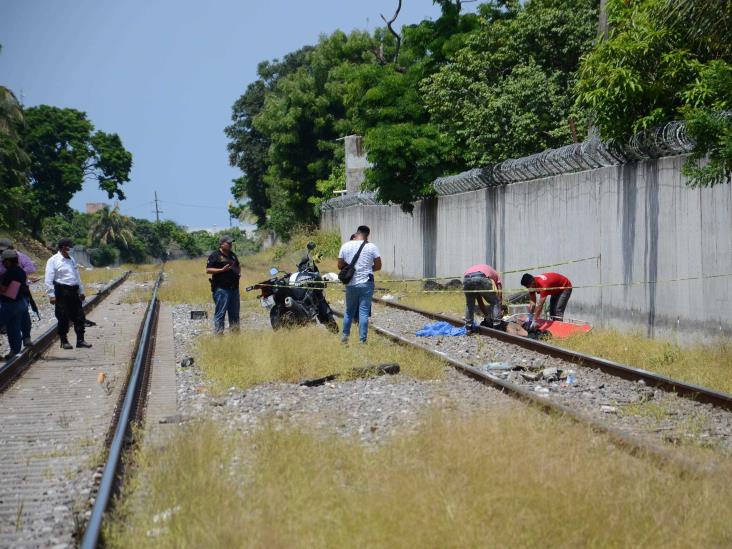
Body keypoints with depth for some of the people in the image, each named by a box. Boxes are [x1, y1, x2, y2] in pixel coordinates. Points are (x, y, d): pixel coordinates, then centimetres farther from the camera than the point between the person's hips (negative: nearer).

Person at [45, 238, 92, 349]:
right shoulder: (53, 260, -6)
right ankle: (64, 341, 10)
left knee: (79, 316, 5)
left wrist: (81, 291, 21)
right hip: (62, 291, -7)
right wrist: (51, 295, -16)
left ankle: (80, 340, 11)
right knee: (63, 317, 0)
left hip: (74, 291, 7)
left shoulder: (72, 260, 16)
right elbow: (49, 280, -10)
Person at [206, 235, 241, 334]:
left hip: (234, 288, 8)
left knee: (234, 313, 13)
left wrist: (239, 272, 11)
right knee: (220, 313, -8)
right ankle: (218, 333, -8)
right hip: (221, 288, -8)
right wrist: (222, 270, -19)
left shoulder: (233, 255, 18)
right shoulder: (215, 256, -5)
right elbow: (208, 270, -11)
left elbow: (238, 266, 33)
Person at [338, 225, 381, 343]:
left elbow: (340, 265, 4)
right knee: (364, 312, 0)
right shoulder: (372, 247, -5)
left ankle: (344, 336, 23)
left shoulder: (345, 246, 0)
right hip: (366, 284, -2)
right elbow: (378, 266, -3)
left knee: (349, 311, 17)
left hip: (351, 284, 2)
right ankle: (362, 340, 0)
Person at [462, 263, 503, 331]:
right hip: (481, 278, -4)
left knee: (469, 304, 29)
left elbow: (480, 302, 46)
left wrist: (487, 316, 52)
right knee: (495, 302, 16)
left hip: (466, 279, 4)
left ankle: (468, 326, 26)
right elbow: (499, 298, 31)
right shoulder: (497, 276, 36)